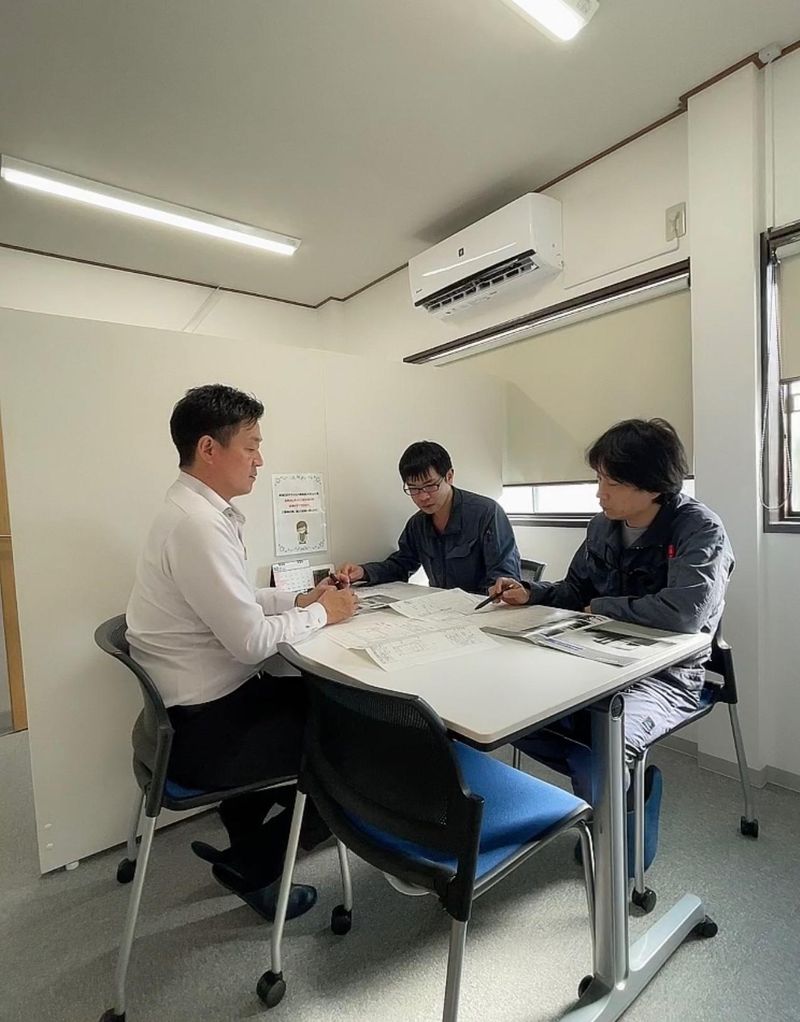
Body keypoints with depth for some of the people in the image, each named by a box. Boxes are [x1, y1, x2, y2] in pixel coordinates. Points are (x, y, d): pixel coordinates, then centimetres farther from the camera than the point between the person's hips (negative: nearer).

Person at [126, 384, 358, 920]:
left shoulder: (201, 511, 5)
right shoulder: (198, 524, -27)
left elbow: (239, 601, 14)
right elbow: (251, 640, -28)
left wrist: (300, 599, 3)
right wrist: (320, 613, -13)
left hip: (209, 700, 9)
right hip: (202, 731, -9)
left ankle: (245, 833, 32)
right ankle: (251, 865, 24)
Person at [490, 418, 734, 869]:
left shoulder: (701, 530, -17)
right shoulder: (604, 526, 1)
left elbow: (684, 610, -34)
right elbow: (576, 591, 15)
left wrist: (604, 607, -20)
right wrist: (530, 594, -4)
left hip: (666, 675, -6)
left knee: (599, 752, -29)